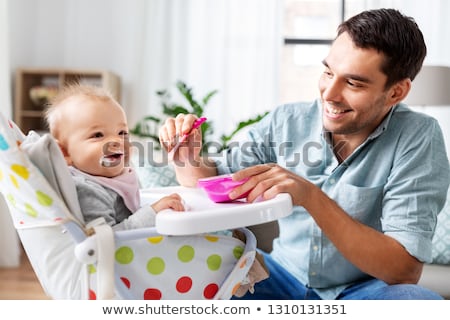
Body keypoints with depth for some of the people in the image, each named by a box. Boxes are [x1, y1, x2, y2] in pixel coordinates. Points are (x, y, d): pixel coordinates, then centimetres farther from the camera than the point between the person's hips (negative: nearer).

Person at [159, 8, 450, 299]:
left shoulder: (418, 139, -18)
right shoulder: (285, 122, -8)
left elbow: (405, 270, -24)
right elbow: (216, 177, 3)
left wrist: (312, 196, -34)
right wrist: (190, 158, -21)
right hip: (285, 278, 2)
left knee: (417, 300, -33)